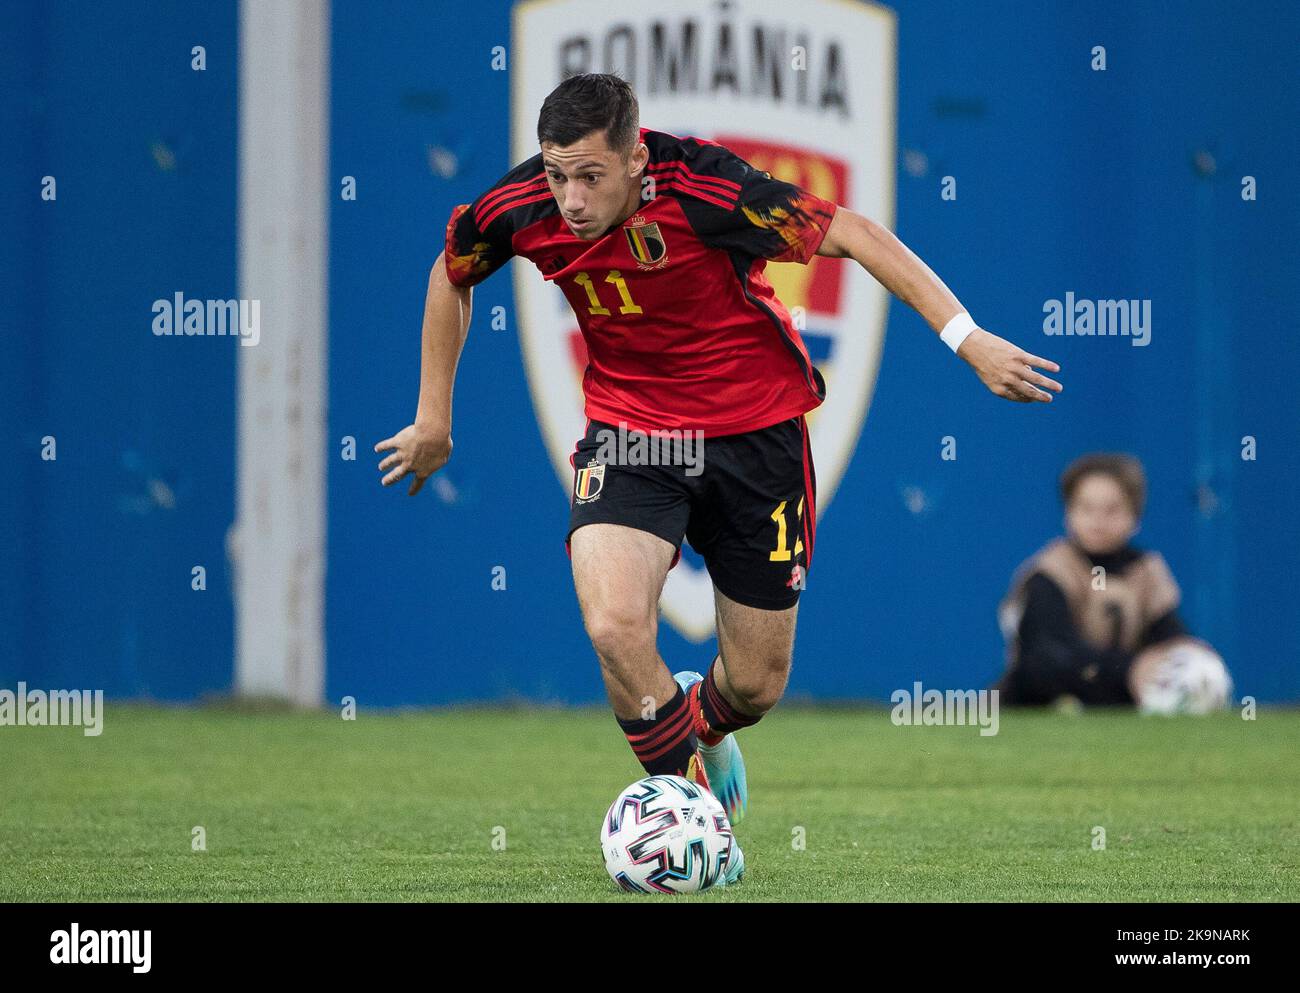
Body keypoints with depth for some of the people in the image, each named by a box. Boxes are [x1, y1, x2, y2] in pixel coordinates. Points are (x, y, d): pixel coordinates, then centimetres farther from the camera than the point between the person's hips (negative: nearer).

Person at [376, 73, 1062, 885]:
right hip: (630, 428, 2)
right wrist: (434, 416, 12)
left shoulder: (700, 188, -28)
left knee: (756, 685, 7)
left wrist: (967, 338, -30)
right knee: (614, 628, -25)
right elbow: (453, 271, 7)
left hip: (755, 425, -1)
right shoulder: (523, 210, -16)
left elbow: (852, 233, -24)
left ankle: (702, 734, 46)